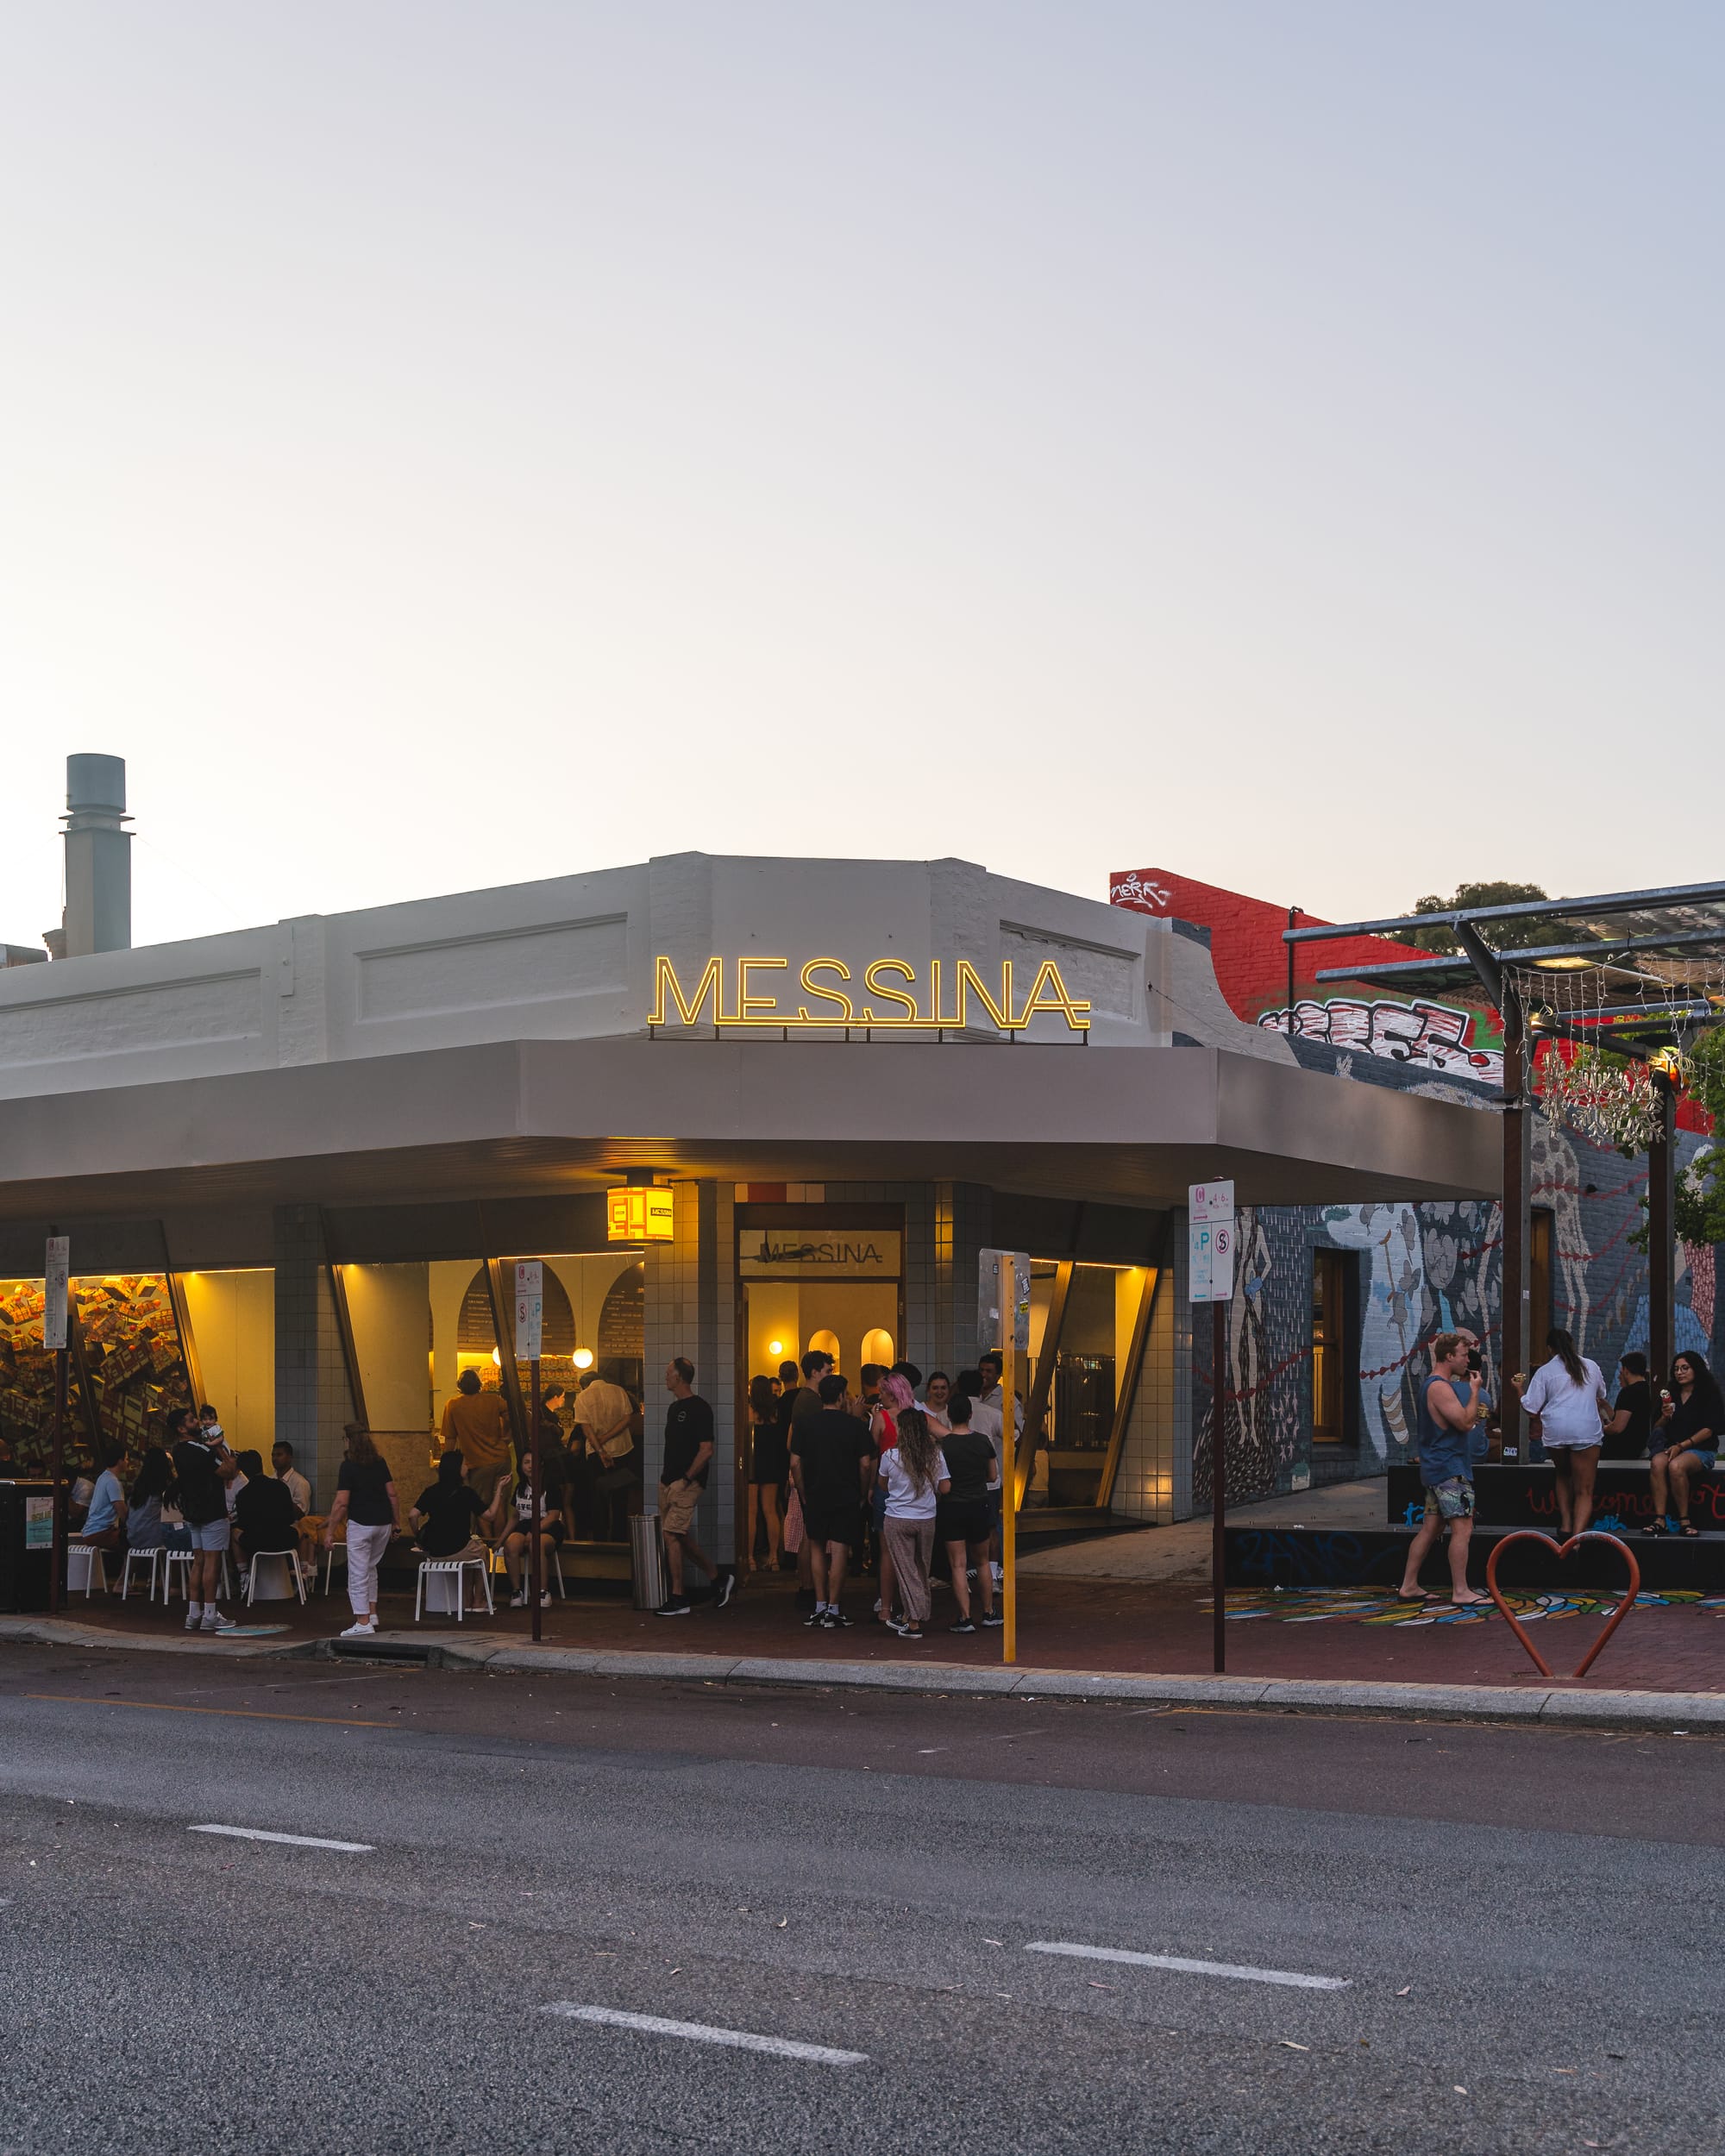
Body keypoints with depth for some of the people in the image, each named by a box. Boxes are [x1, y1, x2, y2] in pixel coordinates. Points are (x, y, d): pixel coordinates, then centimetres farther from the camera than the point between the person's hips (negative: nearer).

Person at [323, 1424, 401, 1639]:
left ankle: (363, 1623, -4)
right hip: (383, 1523, 6)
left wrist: (330, 1531, -10)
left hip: (360, 1524, -6)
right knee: (370, 1568, 23)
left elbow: (341, 1503, -14)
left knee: (358, 1573, -1)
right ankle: (372, 1613, 22)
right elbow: (392, 1495, 6)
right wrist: (397, 1522, 14)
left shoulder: (349, 1466, -11)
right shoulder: (380, 1462, 6)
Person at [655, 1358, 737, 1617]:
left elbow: (706, 1450, -15)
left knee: (672, 1535, -14)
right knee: (681, 1539, 10)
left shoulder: (699, 1408, -10)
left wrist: (685, 1479, -17)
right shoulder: (674, 1408, 17)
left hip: (687, 1483, -9)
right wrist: (665, 1476, 14)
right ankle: (718, 1577, 24)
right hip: (668, 1481, 9)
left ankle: (678, 1598, -10)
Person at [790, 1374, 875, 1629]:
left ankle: (820, 1607, 13)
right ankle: (833, 1611, -1)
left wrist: (804, 1495, 7)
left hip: (815, 1497, 2)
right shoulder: (856, 1425, -5)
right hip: (846, 1498, -2)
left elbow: (795, 1464, -1)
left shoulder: (805, 1425, 1)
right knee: (839, 1551, -1)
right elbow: (866, 1465, -6)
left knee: (817, 1548, 15)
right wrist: (862, 1495, 6)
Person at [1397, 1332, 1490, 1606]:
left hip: (1437, 1469, 11)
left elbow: (1462, 1420, 22)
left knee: (1430, 1527, 11)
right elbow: (1465, 1422, -21)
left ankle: (1409, 1586, 14)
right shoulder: (1440, 1387, -16)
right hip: (1450, 1468, -11)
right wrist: (1475, 1390, -10)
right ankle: (1460, 1592, -9)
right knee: (1463, 1528, -10)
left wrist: (1468, 1387, 11)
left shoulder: (1436, 1385, 18)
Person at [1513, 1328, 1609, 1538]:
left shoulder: (1545, 1371, 5)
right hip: (1587, 1430, 0)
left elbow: (1531, 1408, 3)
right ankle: (1578, 1533, -19)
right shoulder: (1591, 1367, 13)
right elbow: (1601, 1395, 34)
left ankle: (1566, 1524, 21)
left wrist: (1520, 1388, 20)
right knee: (1584, 1490, -1)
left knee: (1563, 1476, 27)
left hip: (1555, 1430, 0)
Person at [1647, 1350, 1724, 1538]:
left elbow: (1709, 1430, -7)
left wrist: (1681, 1446, -14)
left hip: (1701, 1450, -4)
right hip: (1671, 1448, 4)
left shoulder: (1709, 1395, 2)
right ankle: (1659, 1519, -37)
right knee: (1658, 1463, -32)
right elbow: (1656, 1429, 17)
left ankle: (1684, 1520, -27)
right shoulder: (1669, 1395, 17)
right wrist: (1665, 1417, -5)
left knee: (1676, 1466, -36)